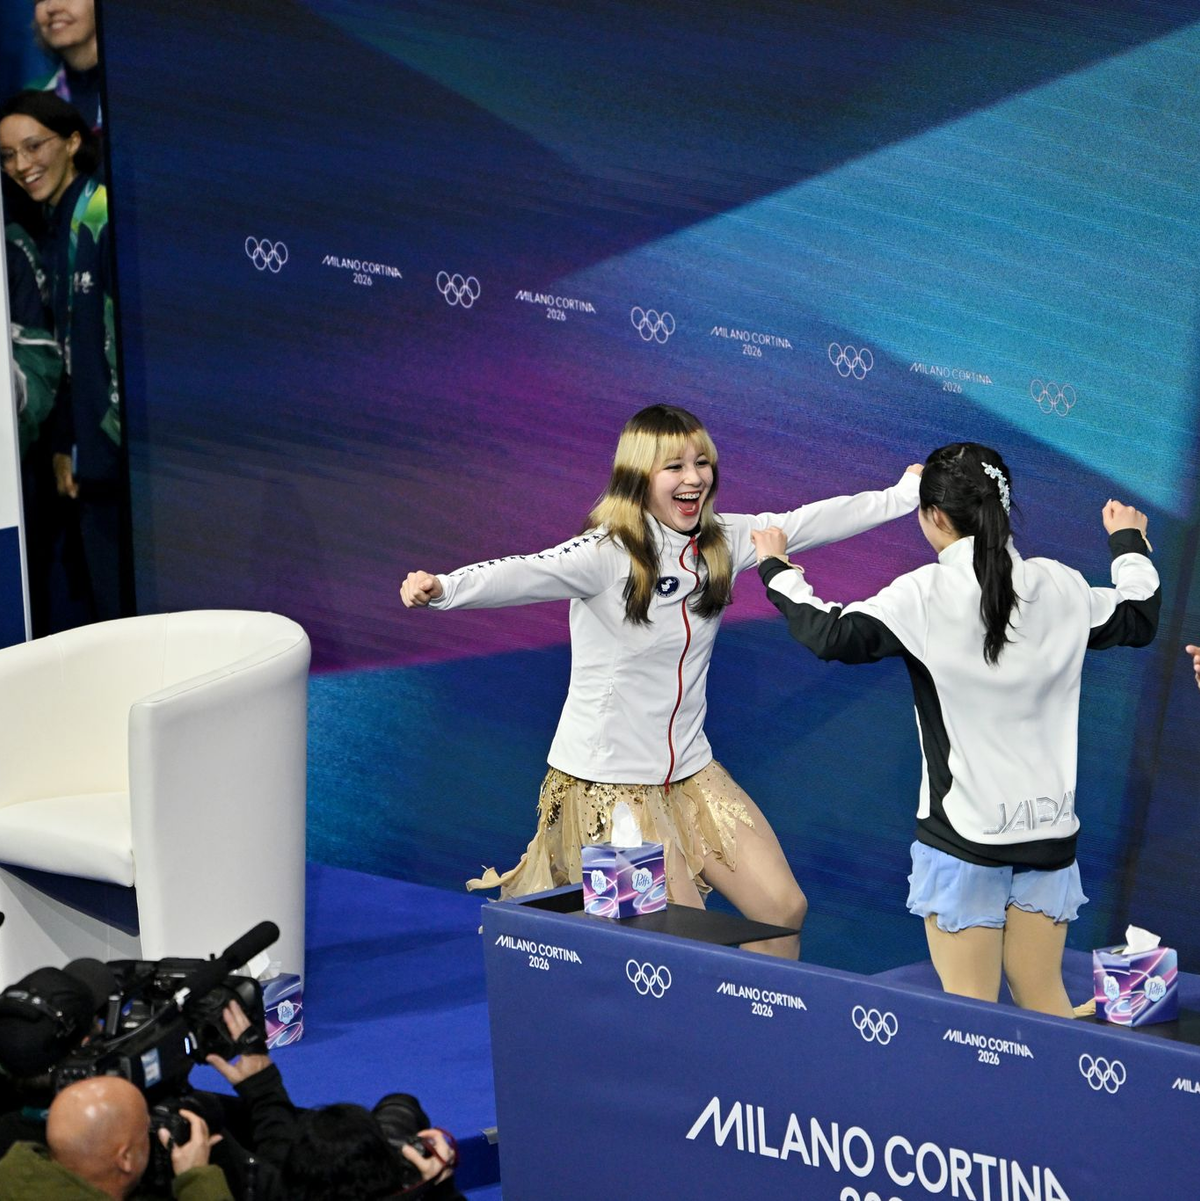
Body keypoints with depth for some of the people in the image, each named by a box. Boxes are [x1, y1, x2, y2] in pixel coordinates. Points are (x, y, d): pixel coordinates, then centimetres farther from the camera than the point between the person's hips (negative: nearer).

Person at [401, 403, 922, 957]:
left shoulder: (722, 541, 0)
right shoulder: (608, 552, -20)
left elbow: (808, 522, 8)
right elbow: (525, 573, -35)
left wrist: (904, 493, 10)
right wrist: (443, 587, -53)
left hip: (689, 771, 7)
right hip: (606, 781, -7)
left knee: (784, 911, 7)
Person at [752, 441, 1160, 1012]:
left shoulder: (925, 595, -12)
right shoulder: (1061, 586, 3)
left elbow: (833, 635, -15)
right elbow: (1140, 617, 20)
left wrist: (776, 569, 0)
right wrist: (1130, 542, 38)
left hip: (963, 834, -5)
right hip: (1048, 832, 5)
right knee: (1044, 1005, 15)